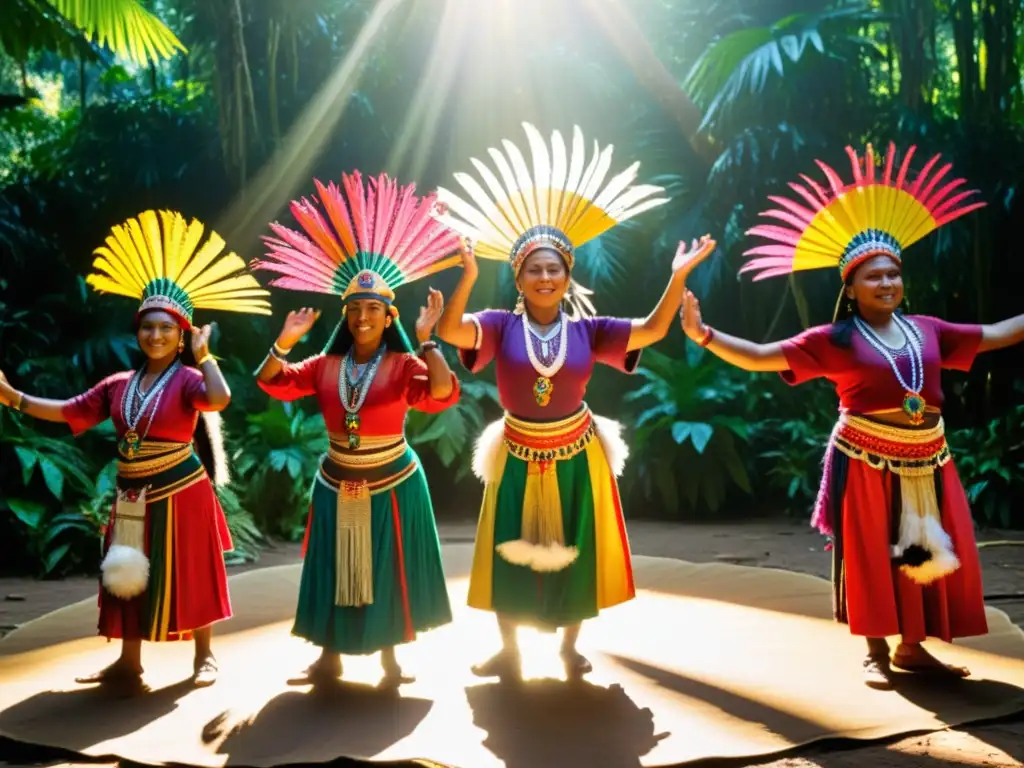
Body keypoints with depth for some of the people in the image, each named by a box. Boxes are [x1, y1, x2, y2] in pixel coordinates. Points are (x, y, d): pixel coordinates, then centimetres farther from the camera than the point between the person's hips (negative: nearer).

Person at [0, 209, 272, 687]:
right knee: (128, 576, 12)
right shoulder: (120, 385, 6)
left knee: (187, 575, 3)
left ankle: (204, 656, 17)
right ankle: (128, 662, 24)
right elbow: (68, 411, 10)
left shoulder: (187, 379, -12)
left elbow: (219, 400, -34)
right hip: (133, 496, 6)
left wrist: (203, 356, -20)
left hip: (179, 492, -6)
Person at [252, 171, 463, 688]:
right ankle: (329, 659, 25)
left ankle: (389, 658, 24)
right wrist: (284, 343, -17)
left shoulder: (404, 366, -13)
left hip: (391, 486, -3)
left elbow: (443, 395, -29)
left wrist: (427, 340, -32)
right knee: (335, 572, 12)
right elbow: (273, 382, -2)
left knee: (386, 572, 8)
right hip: (337, 486, 3)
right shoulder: (326, 366, 0)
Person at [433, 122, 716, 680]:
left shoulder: (587, 331, -6)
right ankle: (509, 651, 27)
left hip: (576, 457, 1)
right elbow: (449, 331, -26)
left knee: (575, 554, 11)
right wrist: (468, 276, -38)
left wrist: (678, 276, -20)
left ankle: (570, 646, 31)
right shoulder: (502, 326, -9)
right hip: (519, 458, 0)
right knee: (512, 555, 9)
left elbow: (653, 329, -11)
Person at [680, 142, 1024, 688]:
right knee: (873, 557, 4)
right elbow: (761, 357, -14)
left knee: (928, 554, 9)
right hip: (867, 464, -5)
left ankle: (912, 647, 25)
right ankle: (876, 652, 19)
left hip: (926, 462, 5)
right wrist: (704, 335, -25)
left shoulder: (926, 330, 5)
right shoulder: (835, 340, -8)